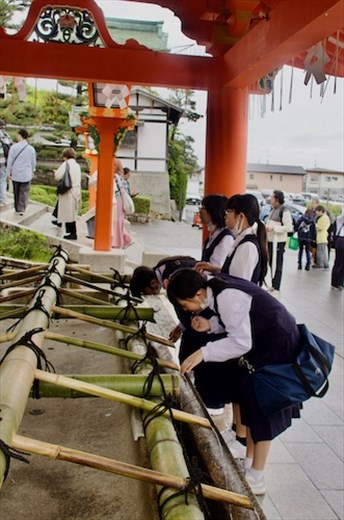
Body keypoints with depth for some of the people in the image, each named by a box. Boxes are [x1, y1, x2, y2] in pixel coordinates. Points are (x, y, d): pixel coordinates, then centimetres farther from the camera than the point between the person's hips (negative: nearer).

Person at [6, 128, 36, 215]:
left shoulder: (14, 147, -9)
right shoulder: (31, 148, -4)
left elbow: (10, 160, -5)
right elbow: (33, 162, 5)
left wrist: (9, 171, 7)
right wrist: (32, 171, 20)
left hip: (15, 174, 0)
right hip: (26, 175, 0)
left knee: (16, 192, 14)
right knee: (24, 192, 7)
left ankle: (17, 208, 22)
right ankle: (22, 209, 2)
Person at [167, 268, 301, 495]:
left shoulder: (227, 297, -31)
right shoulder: (215, 288, -3)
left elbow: (241, 343, -32)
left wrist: (203, 353, -32)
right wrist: (210, 325, -9)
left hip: (277, 347, -10)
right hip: (261, 341, 10)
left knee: (262, 408, -3)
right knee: (250, 403, 16)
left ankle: (256, 479, 9)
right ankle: (248, 463, 31)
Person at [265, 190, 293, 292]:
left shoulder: (284, 212, -13)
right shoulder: (273, 210, 15)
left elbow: (289, 228, -18)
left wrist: (273, 228, -20)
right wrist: (266, 228, 8)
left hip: (278, 242, -9)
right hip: (270, 240, 9)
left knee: (277, 264, -3)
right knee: (271, 263, 14)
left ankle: (276, 287, 3)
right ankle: (273, 285, 24)